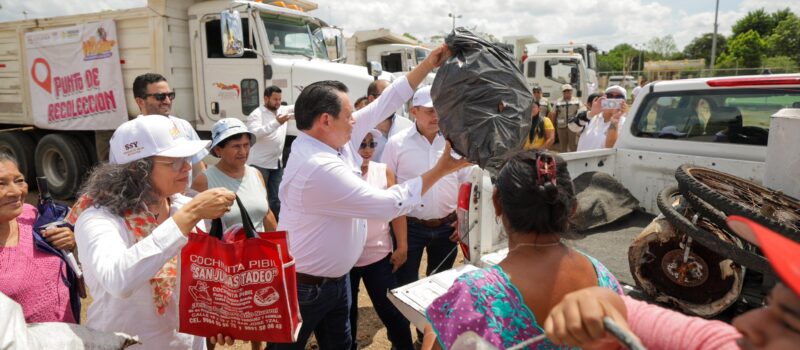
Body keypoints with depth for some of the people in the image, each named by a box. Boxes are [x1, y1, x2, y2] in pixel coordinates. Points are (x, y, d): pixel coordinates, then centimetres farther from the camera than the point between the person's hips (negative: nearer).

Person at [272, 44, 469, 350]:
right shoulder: (321, 168, -31)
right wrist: (441, 169, -19)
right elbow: (388, 205, -27)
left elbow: (382, 105, 2)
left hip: (336, 278, 8)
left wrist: (429, 64, 2)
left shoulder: (335, 139, -4)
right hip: (304, 288, -8)